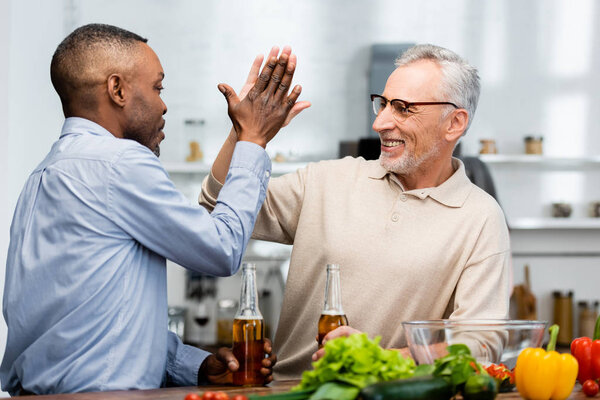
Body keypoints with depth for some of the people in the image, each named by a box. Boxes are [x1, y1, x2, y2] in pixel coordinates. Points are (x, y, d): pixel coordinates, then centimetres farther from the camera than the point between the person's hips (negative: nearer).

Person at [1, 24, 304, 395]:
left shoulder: (50, 173, 19)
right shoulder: (119, 162, -10)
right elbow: (222, 249, -1)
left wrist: (198, 365, 9)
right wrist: (253, 142, 9)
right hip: (97, 393, -9)